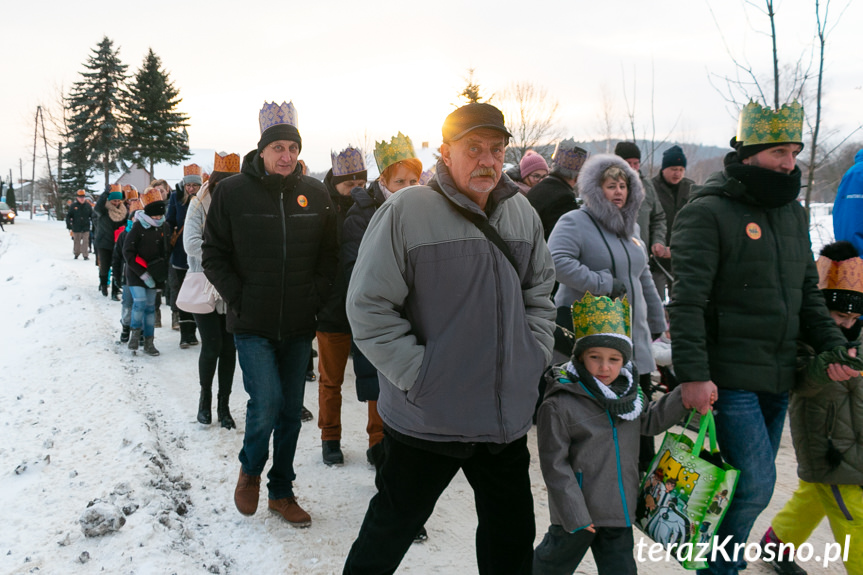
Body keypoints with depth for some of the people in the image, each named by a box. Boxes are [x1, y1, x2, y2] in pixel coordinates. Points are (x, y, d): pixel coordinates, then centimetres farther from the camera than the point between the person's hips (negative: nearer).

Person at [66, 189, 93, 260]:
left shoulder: (88, 206, 2)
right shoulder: (73, 206, -2)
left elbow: (92, 216, 10)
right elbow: (68, 217, 2)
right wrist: (69, 227, -5)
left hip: (86, 228, 0)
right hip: (76, 228, 0)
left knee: (85, 242, -5)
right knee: (76, 242, 11)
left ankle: (85, 255, -1)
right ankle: (76, 254, 28)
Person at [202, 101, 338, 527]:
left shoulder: (315, 194, 3)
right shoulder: (233, 191, -4)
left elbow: (329, 253, 10)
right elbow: (213, 255, 0)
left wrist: (316, 296, -1)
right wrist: (238, 298, -8)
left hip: (298, 323, 3)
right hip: (252, 324, -3)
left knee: (291, 409, 10)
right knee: (266, 401, -13)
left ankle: (281, 491, 28)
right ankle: (250, 470, 18)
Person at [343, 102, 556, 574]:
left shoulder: (521, 212, 6)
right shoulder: (406, 211, -13)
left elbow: (540, 292, 17)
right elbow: (368, 308, -14)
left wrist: (535, 355, 5)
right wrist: (419, 376, -16)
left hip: (508, 417, 5)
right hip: (425, 420, -5)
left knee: (512, 535, 21)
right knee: (390, 532, 13)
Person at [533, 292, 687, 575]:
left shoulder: (627, 393, 4)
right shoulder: (560, 404, -18)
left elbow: (649, 421, 17)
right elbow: (555, 464, -17)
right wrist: (574, 515, -17)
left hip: (620, 509, 5)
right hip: (579, 511, -5)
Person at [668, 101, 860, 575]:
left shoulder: (792, 212, 14)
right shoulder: (708, 212, -11)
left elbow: (807, 292, 20)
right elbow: (687, 301, -17)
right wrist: (693, 374, -22)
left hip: (778, 377, 8)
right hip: (728, 377, -7)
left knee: (749, 485, 15)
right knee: (755, 485, -9)